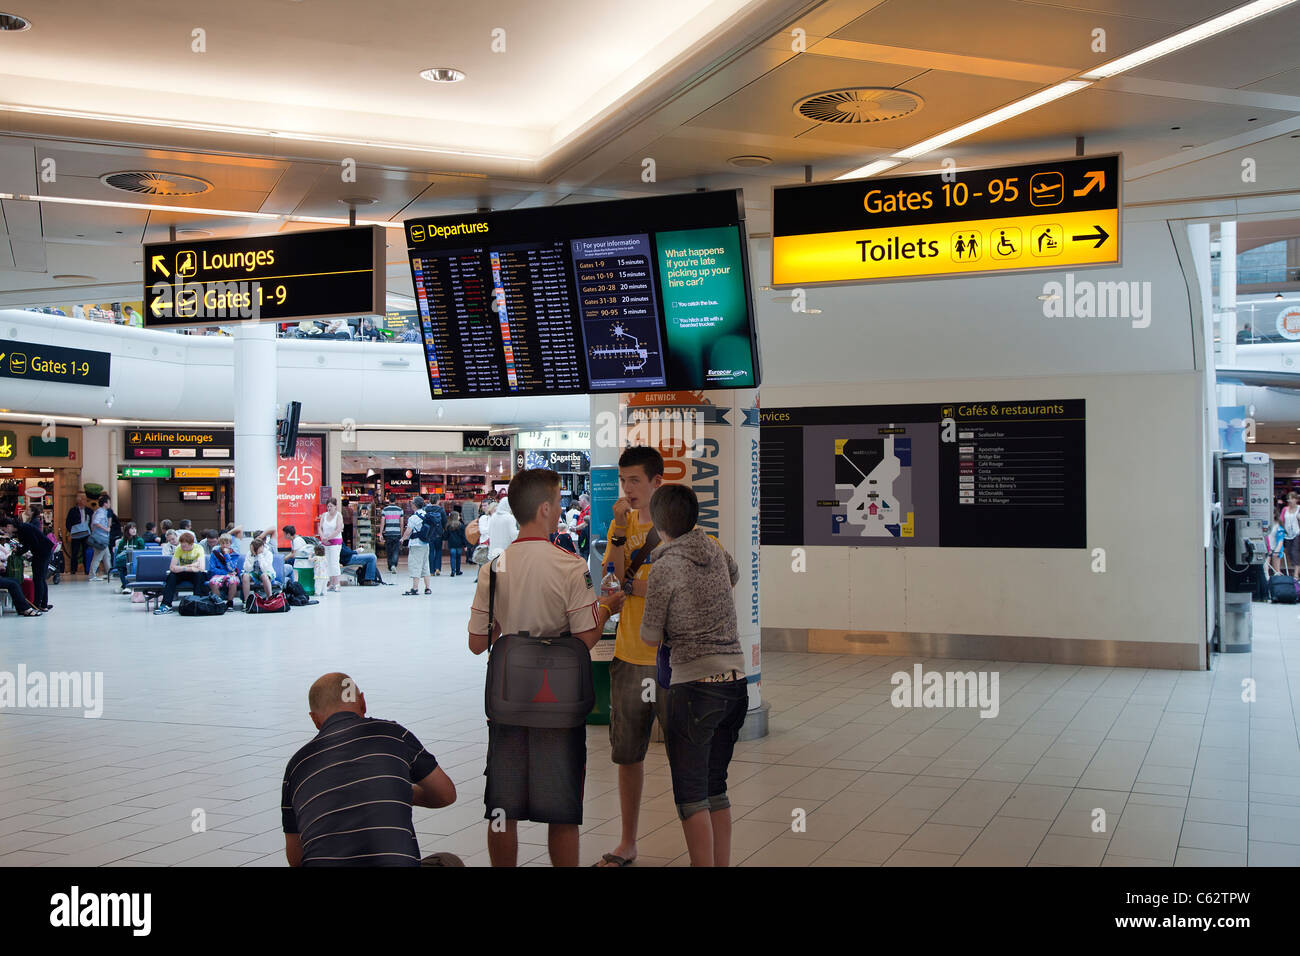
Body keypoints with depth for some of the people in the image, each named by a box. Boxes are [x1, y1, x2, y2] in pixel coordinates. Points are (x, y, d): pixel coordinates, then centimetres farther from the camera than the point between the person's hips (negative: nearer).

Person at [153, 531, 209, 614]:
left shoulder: (198, 548, -19)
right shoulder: (179, 549, -13)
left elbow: (201, 568, -32)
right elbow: (172, 567, -22)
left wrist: (183, 567, -24)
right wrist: (186, 568, -31)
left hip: (195, 574, -2)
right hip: (183, 574, 2)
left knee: (199, 574, -34)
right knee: (171, 575, -26)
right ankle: (166, 605, -29)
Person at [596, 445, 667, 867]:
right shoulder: (621, 524, 9)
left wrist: (629, 583, -8)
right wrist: (619, 533, -11)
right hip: (629, 656, 5)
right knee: (627, 755, 12)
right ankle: (627, 844, 25)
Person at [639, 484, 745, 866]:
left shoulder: (663, 569, -11)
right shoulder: (715, 551, 7)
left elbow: (651, 638, -3)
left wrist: (643, 592, 13)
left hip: (695, 687, -7)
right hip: (736, 682, 7)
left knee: (690, 795, 2)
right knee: (716, 789, 16)